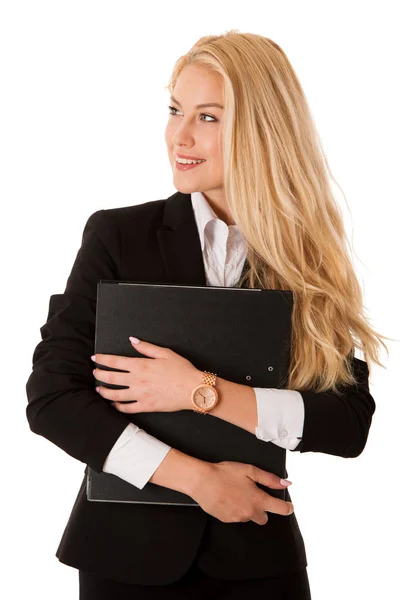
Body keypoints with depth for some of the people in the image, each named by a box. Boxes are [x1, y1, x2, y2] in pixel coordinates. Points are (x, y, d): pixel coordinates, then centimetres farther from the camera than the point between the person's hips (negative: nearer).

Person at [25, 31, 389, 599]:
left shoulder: (311, 256, -2)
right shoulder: (117, 235, -5)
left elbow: (351, 424, -9)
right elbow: (50, 396, -11)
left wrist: (199, 392, -18)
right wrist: (197, 477, -17)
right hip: (129, 551, -1)